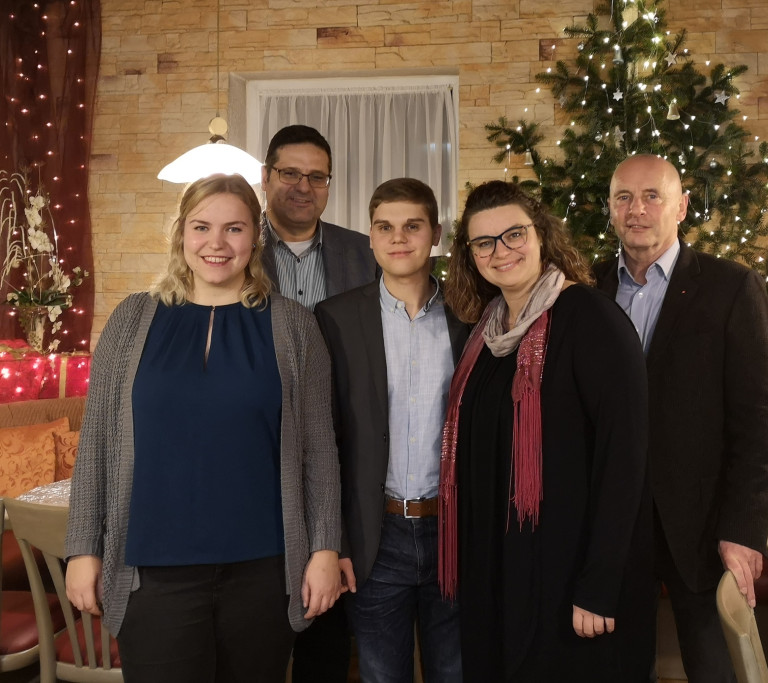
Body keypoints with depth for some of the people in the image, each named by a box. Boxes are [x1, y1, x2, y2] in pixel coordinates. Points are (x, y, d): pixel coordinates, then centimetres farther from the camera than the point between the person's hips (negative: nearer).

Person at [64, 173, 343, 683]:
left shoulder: (292, 325, 1)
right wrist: (84, 547, 3)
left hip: (262, 569, 0)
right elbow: (97, 442, 5)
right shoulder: (134, 319, 3)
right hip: (154, 572, 0)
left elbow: (318, 448, 1)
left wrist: (326, 549, -2)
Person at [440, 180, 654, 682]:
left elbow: (623, 450, -18)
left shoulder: (589, 316, -13)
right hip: (494, 569, 7)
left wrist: (599, 587, -21)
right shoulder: (487, 329, 7)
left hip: (569, 572, -6)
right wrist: (474, 567, 8)